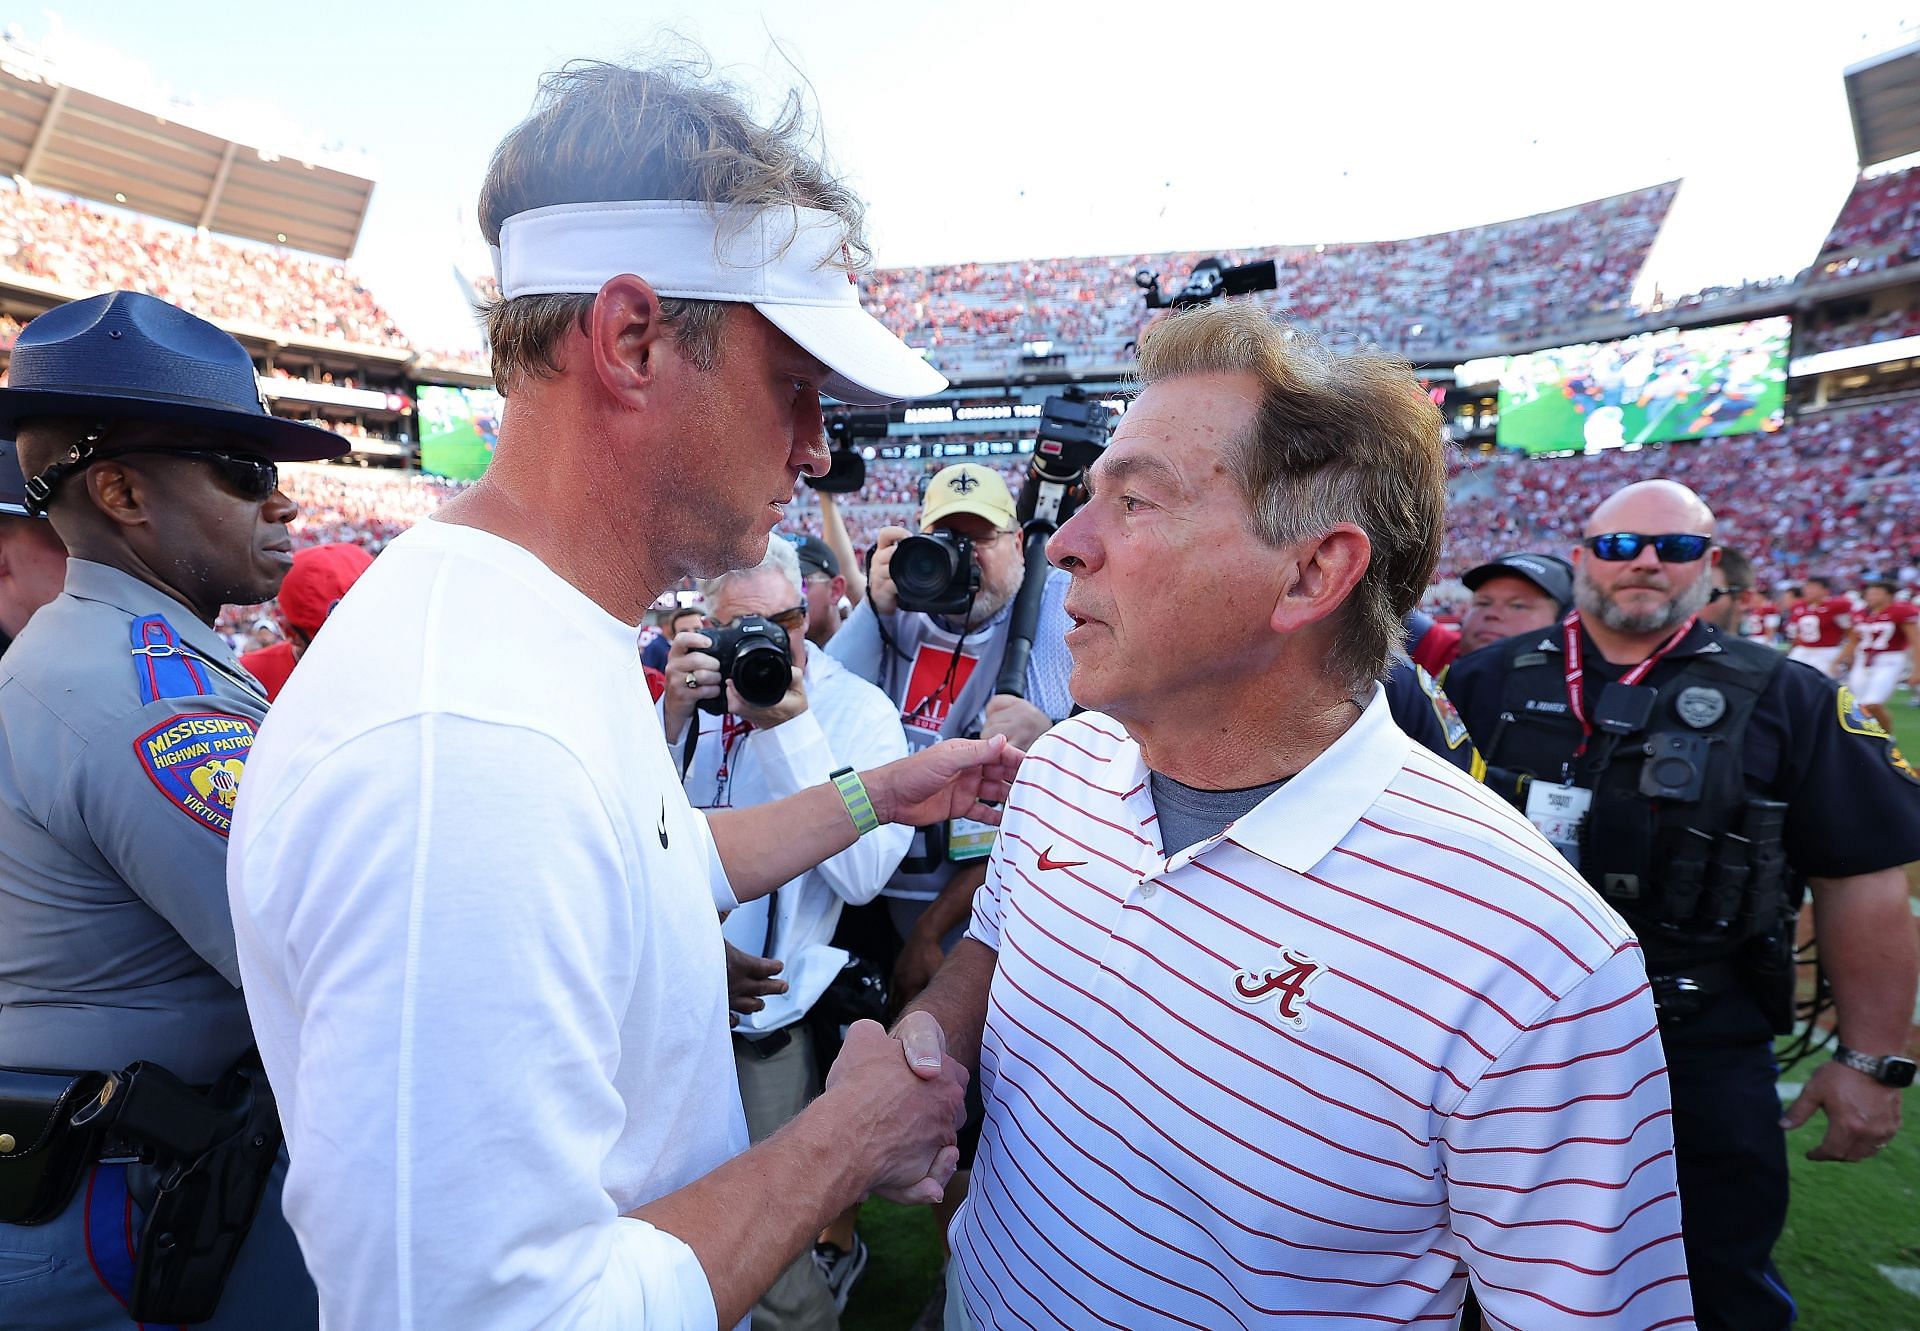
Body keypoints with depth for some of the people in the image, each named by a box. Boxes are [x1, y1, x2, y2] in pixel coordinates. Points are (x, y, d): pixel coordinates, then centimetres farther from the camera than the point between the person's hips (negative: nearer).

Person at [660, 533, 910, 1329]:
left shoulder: (857, 710, -6)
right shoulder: (691, 695, 3)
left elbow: (864, 875, -19)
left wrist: (790, 726, -23)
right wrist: (671, 722, -17)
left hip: (762, 1012, -3)